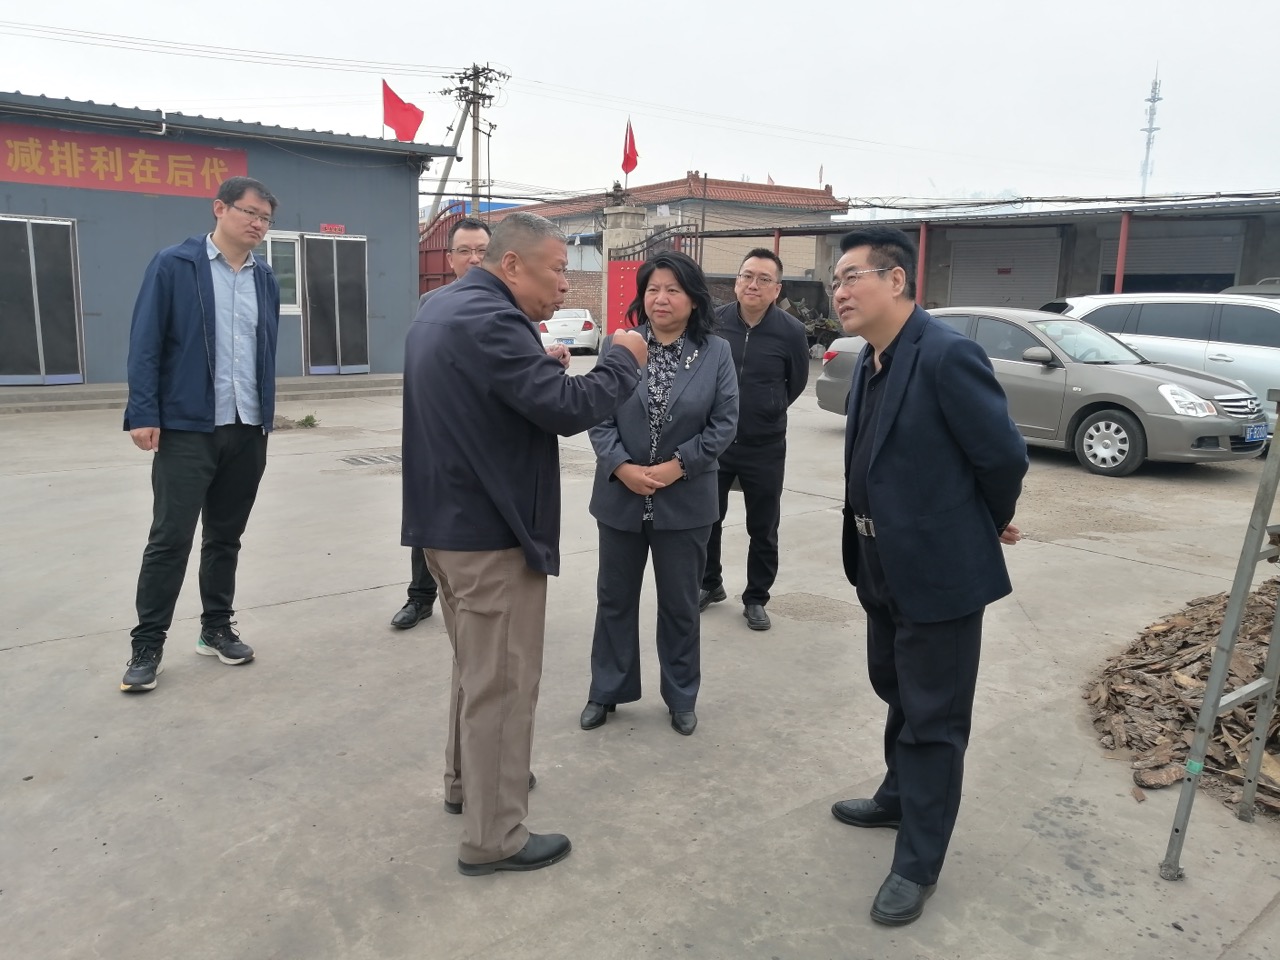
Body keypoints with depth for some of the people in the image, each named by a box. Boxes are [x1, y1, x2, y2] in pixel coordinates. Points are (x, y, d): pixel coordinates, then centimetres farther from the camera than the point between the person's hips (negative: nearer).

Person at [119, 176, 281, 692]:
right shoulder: (173, 265, -5)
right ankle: (147, 645, 11)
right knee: (170, 538, -1)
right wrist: (143, 414, -13)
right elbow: (144, 343, -7)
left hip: (248, 430, 5)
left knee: (226, 535, 14)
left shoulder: (265, 277, 10)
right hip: (187, 428, -4)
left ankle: (217, 628, 26)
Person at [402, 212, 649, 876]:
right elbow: (569, 409, -25)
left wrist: (539, 365, 5)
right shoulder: (491, 321, -22)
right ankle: (493, 838, 13)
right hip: (490, 530, -10)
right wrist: (624, 360, -10)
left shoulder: (444, 307, 11)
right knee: (502, 683, 1)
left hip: (449, 521, 10)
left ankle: (468, 778, 40)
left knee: (477, 667, 24)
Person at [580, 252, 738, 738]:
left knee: (679, 602, 12)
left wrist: (678, 465, -15)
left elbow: (724, 422, -5)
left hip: (685, 500, -1)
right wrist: (621, 466, -17)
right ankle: (607, 690, 30)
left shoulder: (716, 353, -1)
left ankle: (681, 697, 29)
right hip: (621, 495, 1)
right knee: (615, 597, 13)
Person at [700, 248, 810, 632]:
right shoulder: (713, 322, -8)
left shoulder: (791, 331, -12)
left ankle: (756, 599, 27)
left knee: (763, 531, 10)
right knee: (707, 520, 14)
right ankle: (710, 584, 35)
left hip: (765, 449, -1)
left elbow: (796, 383, 4)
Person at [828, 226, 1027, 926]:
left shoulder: (946, 355, -22)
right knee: (898, 694, 25)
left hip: (940, 571, -9)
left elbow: (1005, 455, -17)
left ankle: (918, 864, 21)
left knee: (933, 720, 6)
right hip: (884, 569, 9)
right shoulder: (870, 361, 6)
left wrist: (991, 525, 0)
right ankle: (899, 798, 47)